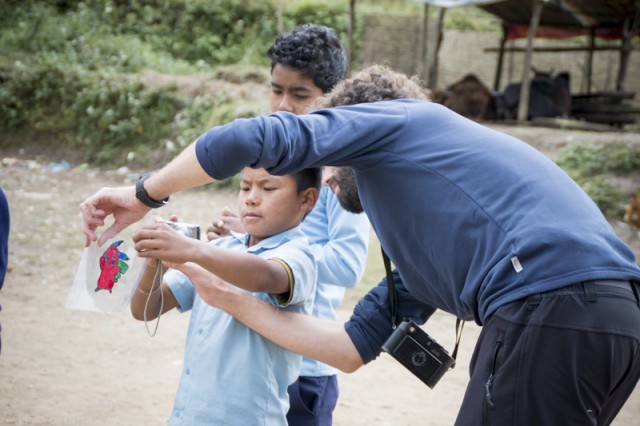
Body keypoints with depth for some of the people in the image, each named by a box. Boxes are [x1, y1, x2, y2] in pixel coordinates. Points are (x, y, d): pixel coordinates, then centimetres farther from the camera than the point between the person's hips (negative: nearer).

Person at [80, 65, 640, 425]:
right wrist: (230, 300, 34)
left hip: (551, 315, -9)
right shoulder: (414, 243, 32)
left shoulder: (393, 118, 9)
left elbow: (246, 140, -4)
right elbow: (353, 347, 27)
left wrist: (143, 197, 10)